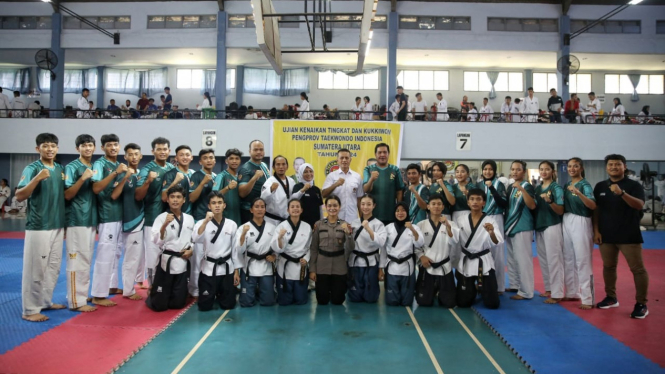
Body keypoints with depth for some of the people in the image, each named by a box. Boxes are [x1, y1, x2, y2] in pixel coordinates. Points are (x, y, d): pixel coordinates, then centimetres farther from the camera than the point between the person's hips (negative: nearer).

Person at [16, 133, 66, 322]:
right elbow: (19, 196, -19)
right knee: (35, 269, -2)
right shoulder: (32, 168, -10)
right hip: (38, 227, -7)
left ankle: (46, 301, 30)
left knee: (53, 267, 15)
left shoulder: (61, 169, 9)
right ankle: (30, 310, 8)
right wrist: (37, 179, -32)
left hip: (58, 226, 7)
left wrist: (65, 223, 11)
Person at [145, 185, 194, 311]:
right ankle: (152, 295, 35)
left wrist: (191, 250, -3)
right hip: (166, 261, -3)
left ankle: (167, 295, 42)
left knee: (178, 303, 10)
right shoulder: (161, 217, -7)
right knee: (159, 305, 2)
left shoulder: (189, 219, 6)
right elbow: (157, 241, -17)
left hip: (182, 262, 4)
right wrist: (165, 225, -29)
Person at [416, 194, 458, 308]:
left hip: (444, 267, 1)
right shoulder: (421, 225, -1)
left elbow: (453, 241, -16)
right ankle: (433, 291, 36)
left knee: (449, 303, 2)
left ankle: (439, 292, 37)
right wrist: (421, 256, -12)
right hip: (427, 267, 0)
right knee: (424, 302, 1)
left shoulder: (450, 224, 1)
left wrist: (447, 226, -28)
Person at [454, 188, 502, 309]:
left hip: (484, 262, -1)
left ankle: (481, 289, 33)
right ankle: (473, 290, 39)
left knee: (492, 304, -1)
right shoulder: (460, 220, -1)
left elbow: (496, 242, -24)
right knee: (463, 303, 4)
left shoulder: (489, 221, -8)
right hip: (465, 262, 2)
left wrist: (492, 233, -46)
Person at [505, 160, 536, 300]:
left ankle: (526, 292, -4)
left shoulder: (527, 186, -10)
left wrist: (521, 189, -32)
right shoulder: (510, 187, 14)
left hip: (522, 227, -8)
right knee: (512, 259, 16)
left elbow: (532, 206, -24)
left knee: (523, 260, -8)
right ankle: (515, 285, 27)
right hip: (510, 227, 9)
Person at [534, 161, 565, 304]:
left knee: (554, 259, -6)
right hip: (539, 226, 7)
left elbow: (560, 211, -14)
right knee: (543, 259, 13)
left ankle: (557, 294, -2)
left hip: (552, 226, -7)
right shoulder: (537, 188, 11)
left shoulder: (556, 188, -8)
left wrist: (550, 201, -29)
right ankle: (549, 289, 24)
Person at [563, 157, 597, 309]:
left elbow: (593, 206, -26)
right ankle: (572, 292, 27)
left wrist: (578, 193, -37)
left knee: (582, 260, -6)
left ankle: (587, 299, -1)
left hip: (581, 223, -7)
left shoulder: (585, 185, -9)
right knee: (568, 259, 14)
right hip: (566, 222, 7)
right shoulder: (566, 185, 11)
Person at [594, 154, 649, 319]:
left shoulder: (634, 185, -4)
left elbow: (639, 205, -19)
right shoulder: (600, 186, 7)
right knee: (608, 267, 13)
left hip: (629, 235, -4)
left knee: (637, 269, -1)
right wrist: (596, 230, 2)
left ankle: (641, 304, 7)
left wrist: (622, 193, -34)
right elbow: (596, 210, 9)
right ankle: (611, 297, 27)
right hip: (606, 235, 4)